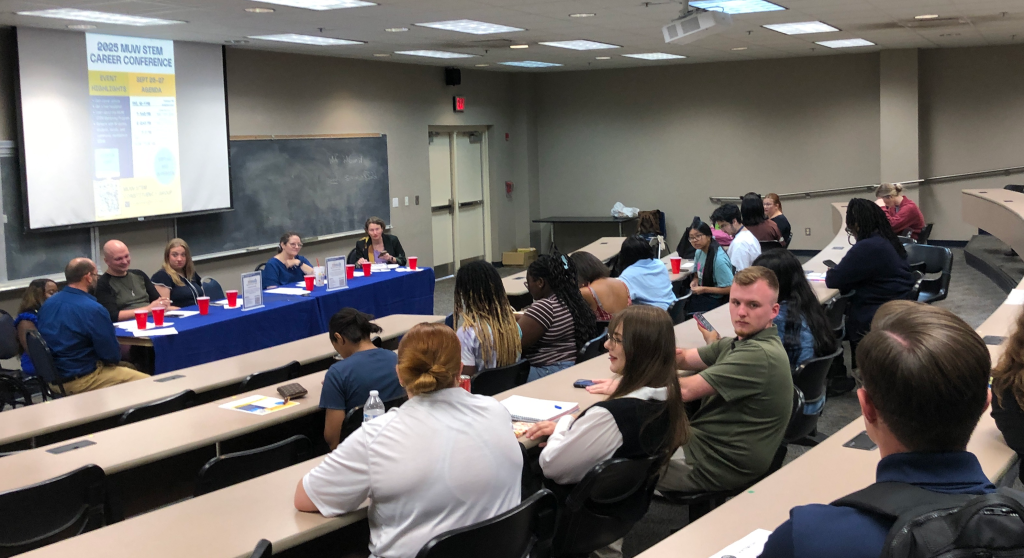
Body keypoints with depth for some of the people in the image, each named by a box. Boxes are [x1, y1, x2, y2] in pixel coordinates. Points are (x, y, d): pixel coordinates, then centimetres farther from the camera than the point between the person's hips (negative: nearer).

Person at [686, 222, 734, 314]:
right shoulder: (699, 252, 2)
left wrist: (704, 289, -20)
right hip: (702, 293, 8)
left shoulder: (719, 259, -23)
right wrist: (695, 280, -2)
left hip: (715, 299, -8)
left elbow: (729, 289, -20)